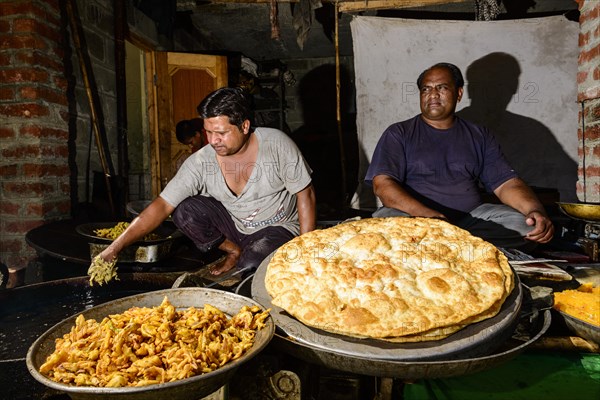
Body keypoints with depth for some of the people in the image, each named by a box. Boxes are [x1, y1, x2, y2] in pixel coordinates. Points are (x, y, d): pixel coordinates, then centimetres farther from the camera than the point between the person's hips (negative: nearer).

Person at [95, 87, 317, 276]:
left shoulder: (276, 144, -21)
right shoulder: (200, 162, -17)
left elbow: (305, 194, -13)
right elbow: (161, 206, -19)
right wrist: (115, 247, -28)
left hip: (278, 227, -3)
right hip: (234, 225, 4)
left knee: (251, 266, -34)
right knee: (185, 210, -20)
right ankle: (234, 251, 2)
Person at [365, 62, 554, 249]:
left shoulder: (479, 135, 16)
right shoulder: (398, 134, 6)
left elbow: (506, 183, 9)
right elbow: (382, 184, -9)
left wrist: (536, 211, -13)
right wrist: (426, 214, -26)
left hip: (470, 219, 4)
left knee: (526, 226, -22)